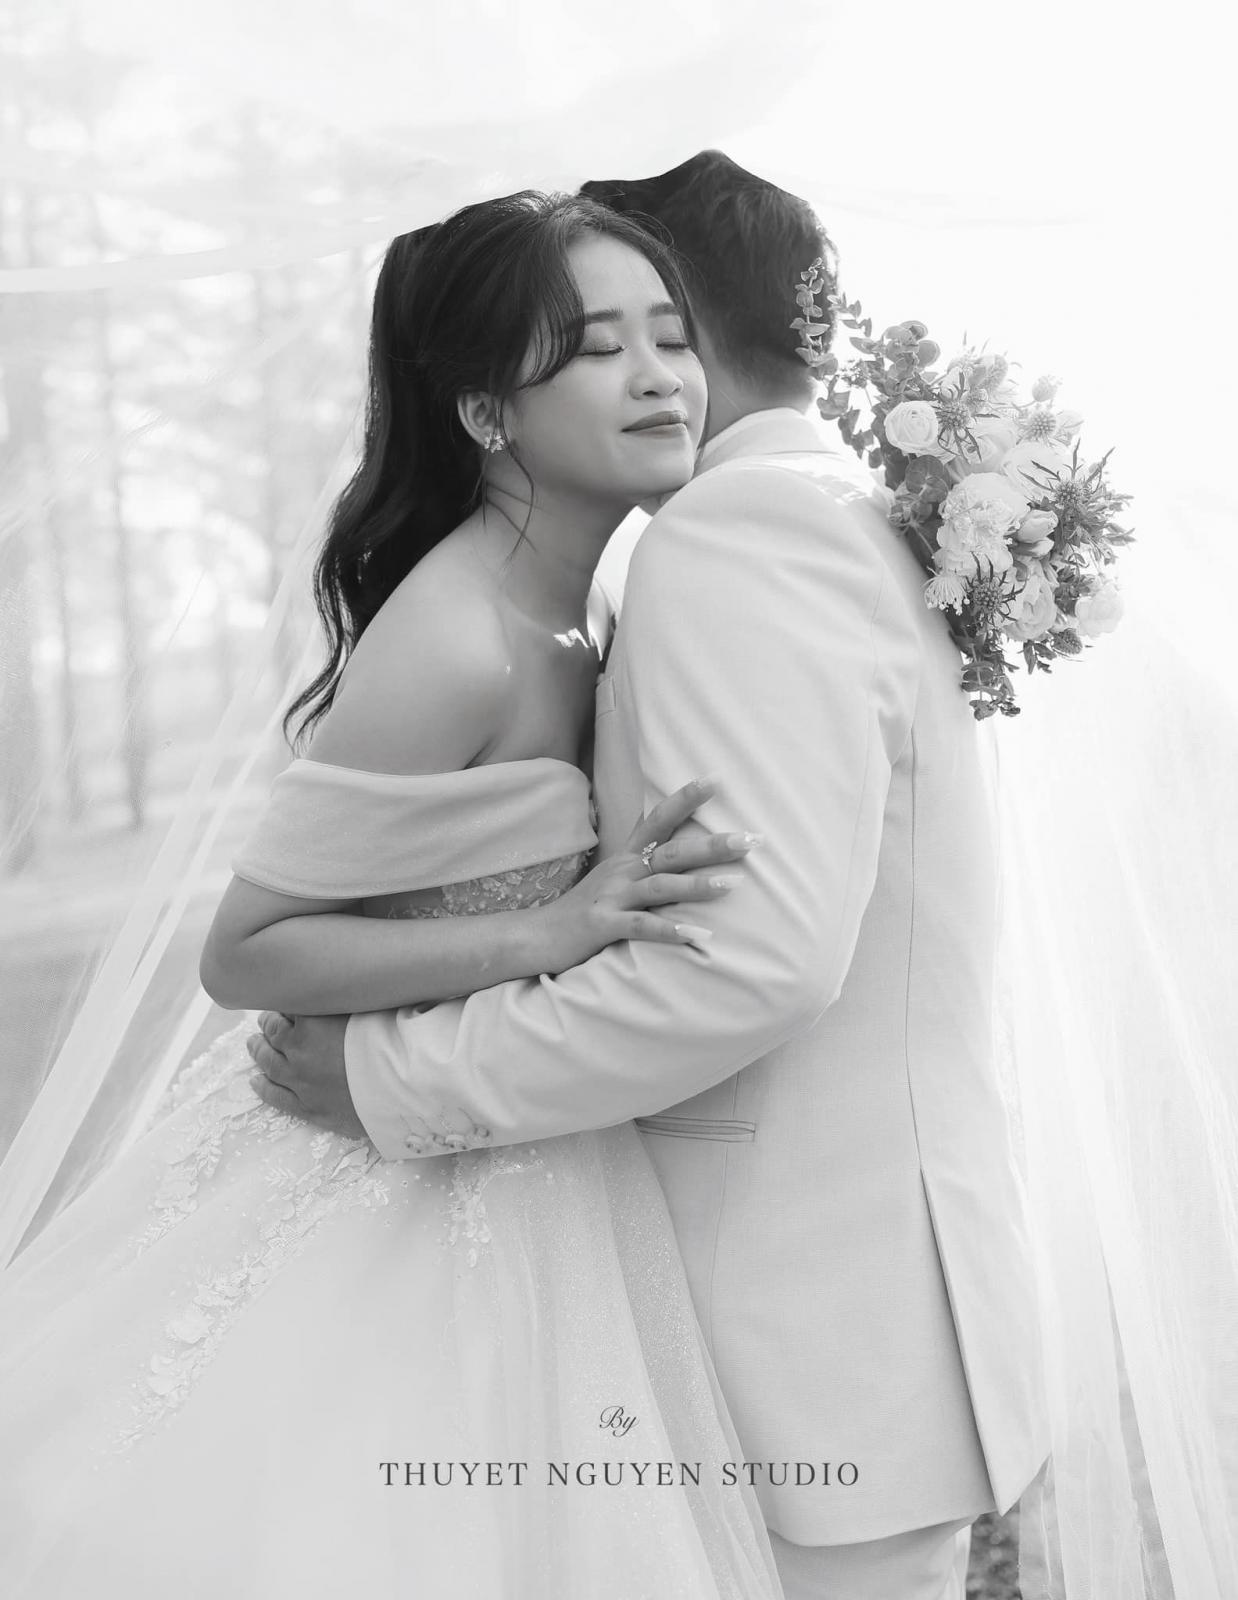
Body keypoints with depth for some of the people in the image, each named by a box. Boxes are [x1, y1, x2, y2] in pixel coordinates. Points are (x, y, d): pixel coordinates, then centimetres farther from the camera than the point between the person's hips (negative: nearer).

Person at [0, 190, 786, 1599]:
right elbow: (243, 951, -21)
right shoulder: (453, 641, -25)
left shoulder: (571, 610, 2)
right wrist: (553, 930, -28)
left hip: (510, 1178, 8)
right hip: (384, 1201, -8)